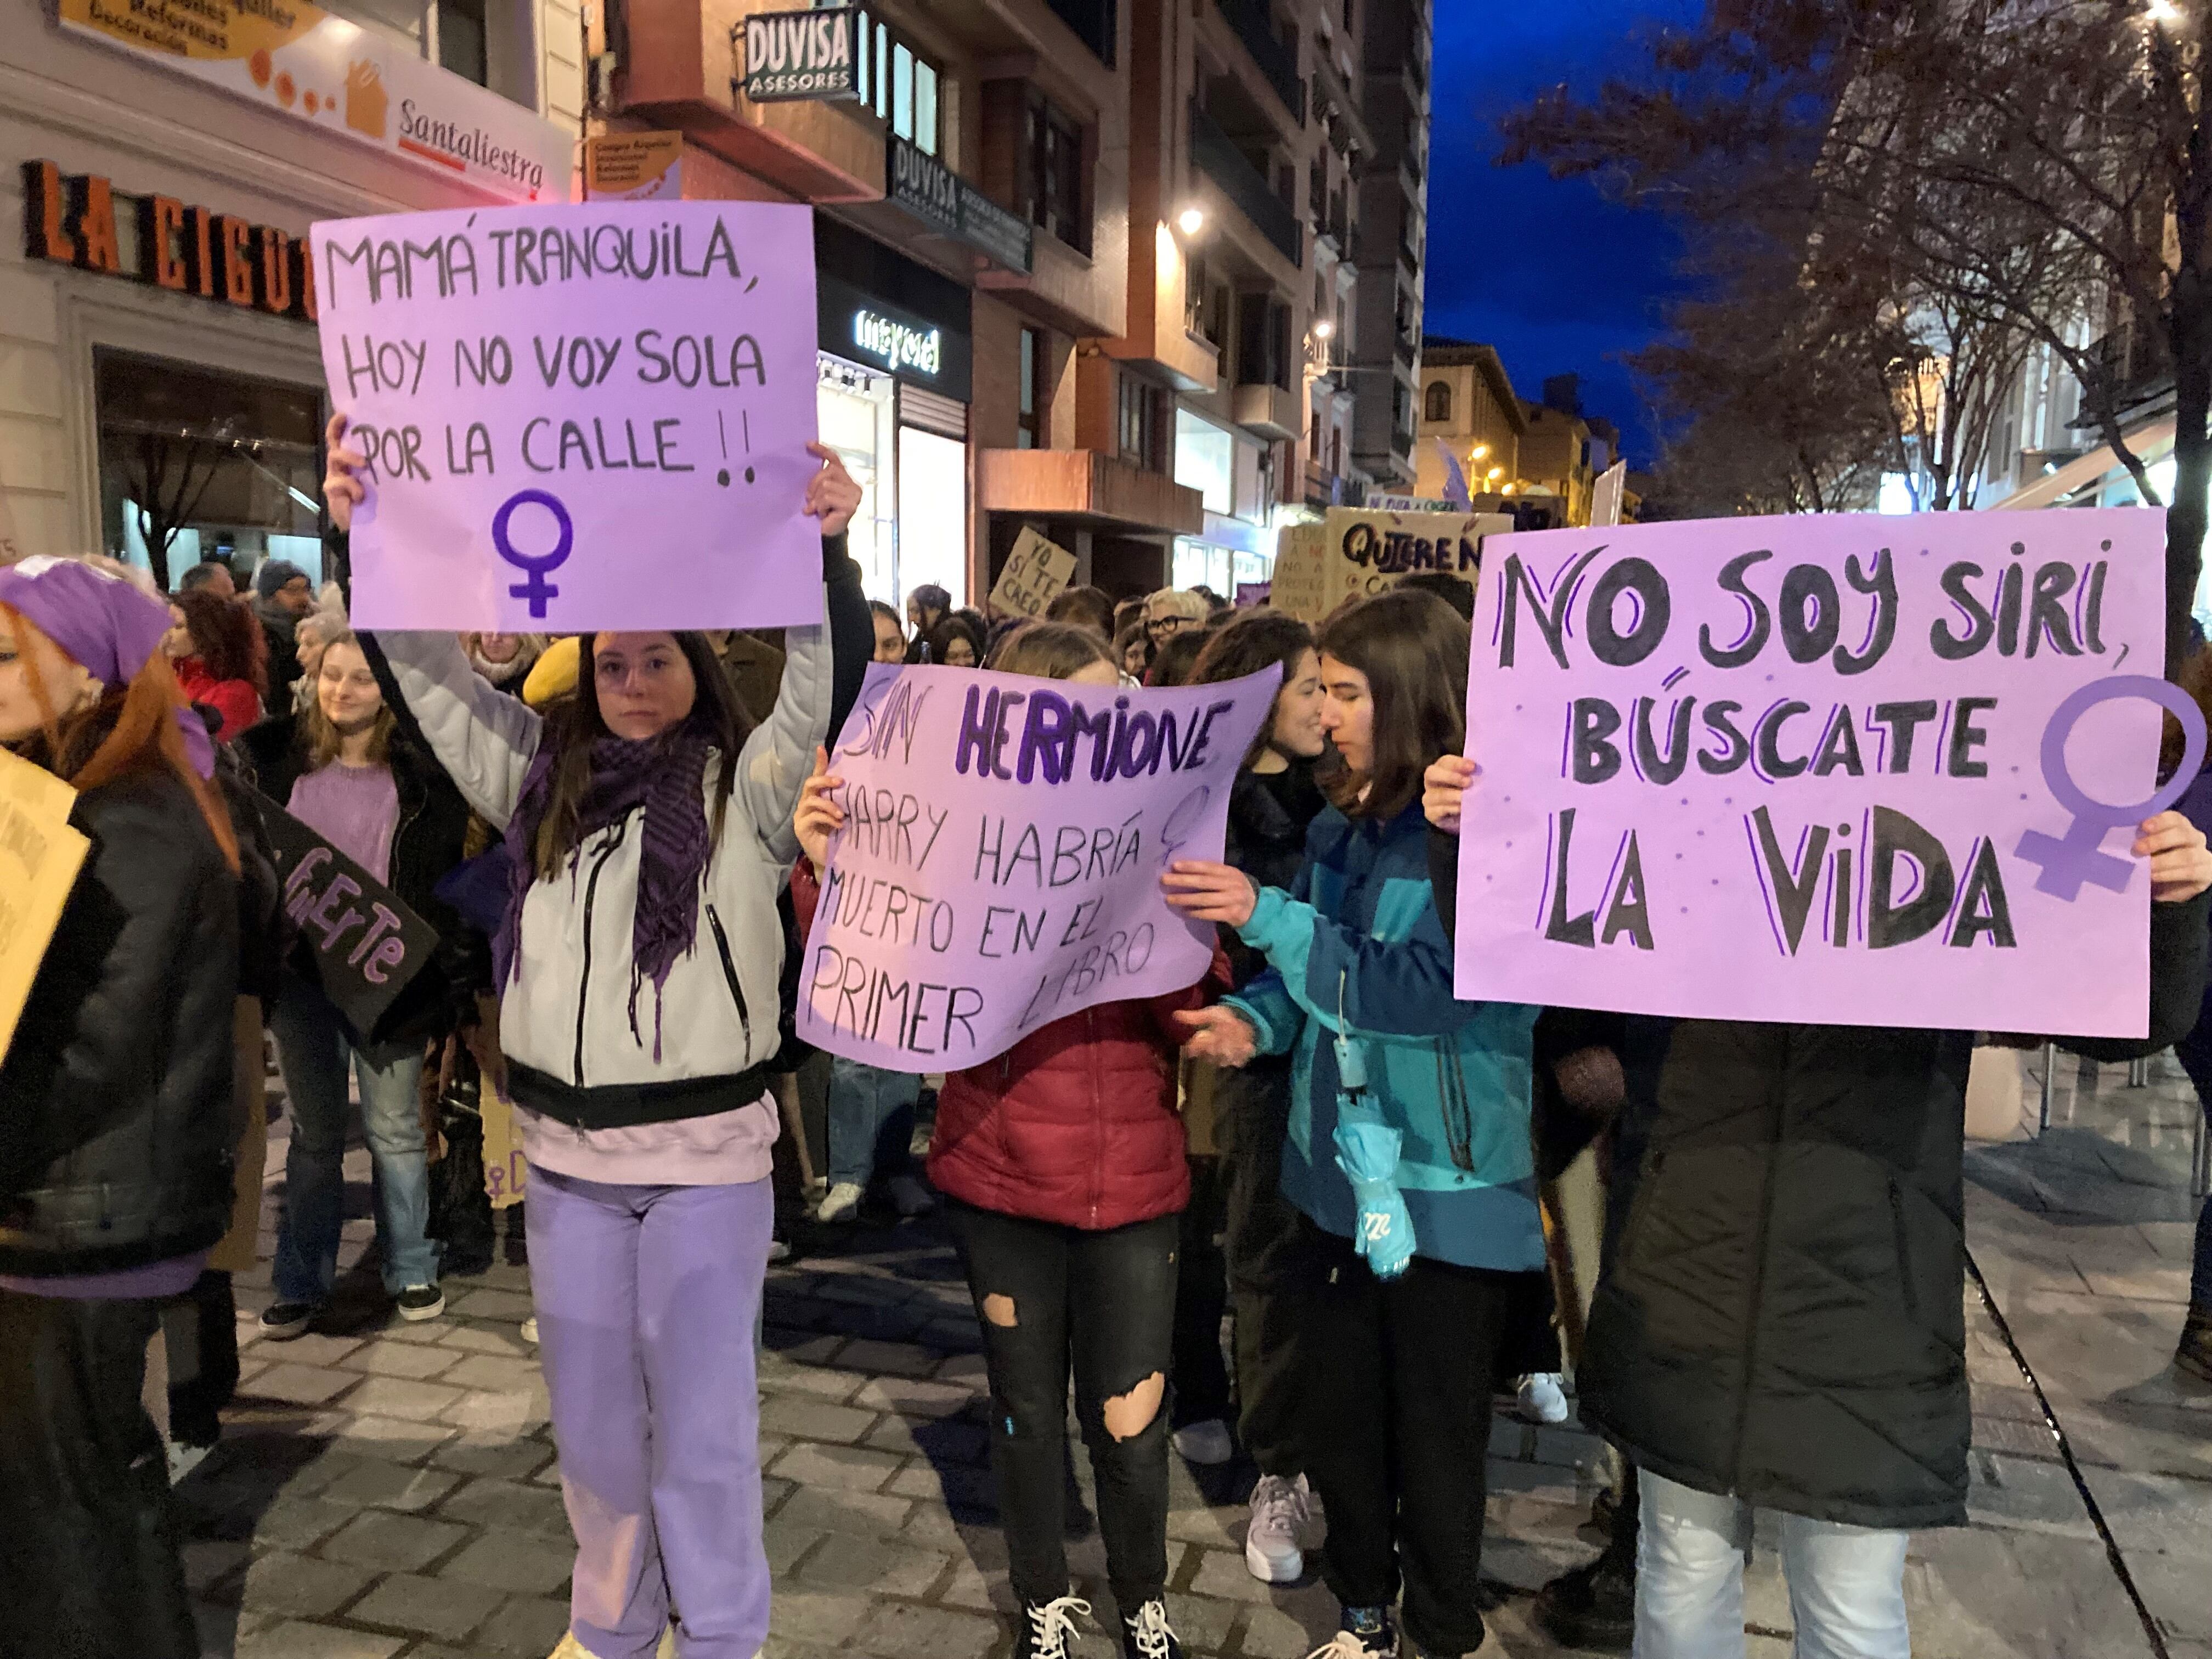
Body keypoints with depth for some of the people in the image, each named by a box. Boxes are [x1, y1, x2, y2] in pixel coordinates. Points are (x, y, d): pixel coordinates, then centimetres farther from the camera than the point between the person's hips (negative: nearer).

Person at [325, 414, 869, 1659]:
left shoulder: (745, 787, -6)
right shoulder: (544, 775, 6)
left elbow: (829, 691, -22)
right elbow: (429, 672, 4)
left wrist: (829, 555, -37)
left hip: (708, 1151, -4)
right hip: (566, 1150, 4)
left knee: (703, 1419, 8)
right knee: (592, 1415, 19)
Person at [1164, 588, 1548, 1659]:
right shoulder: (1344, 825, 5)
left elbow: (1425, 989, -26)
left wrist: (1267, 917, -28)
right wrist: (1255, 1017, -7)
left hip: (1447, 1191, -6)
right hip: (1337, 1171, 7)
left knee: (1434, 1442, 12)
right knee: (1337, 1419, 20)